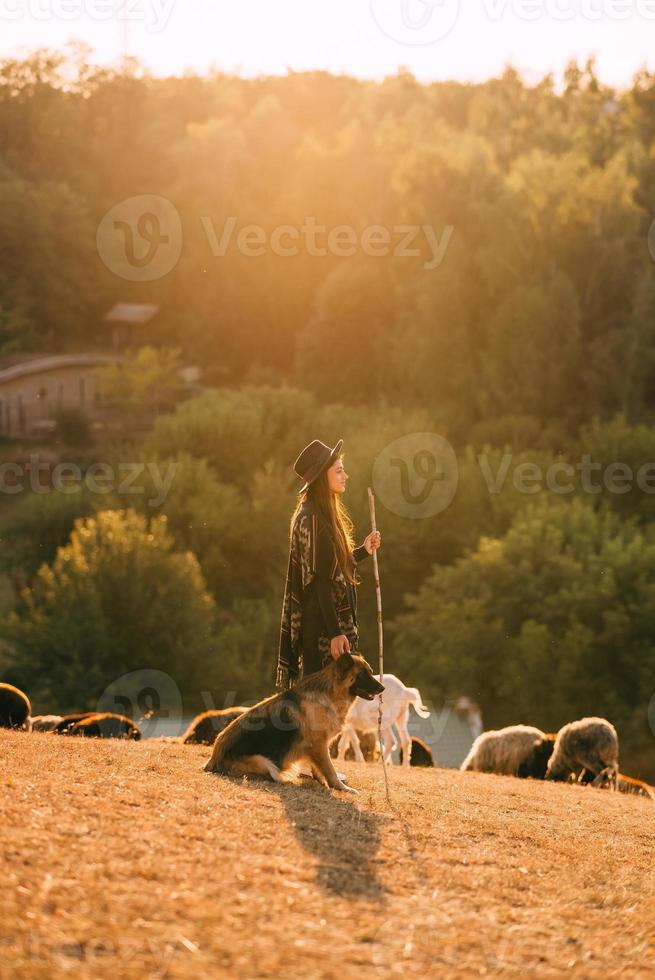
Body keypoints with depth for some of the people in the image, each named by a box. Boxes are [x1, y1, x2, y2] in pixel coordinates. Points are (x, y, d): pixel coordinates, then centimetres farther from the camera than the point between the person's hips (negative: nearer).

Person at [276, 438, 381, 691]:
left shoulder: (325, 516, 14)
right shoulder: (311, 519, -16)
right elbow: (318, 580, -20)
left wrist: (363, 551, 16)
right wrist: (334, 632, -23)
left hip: (336, 620, 10)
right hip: (321, 628, -10)